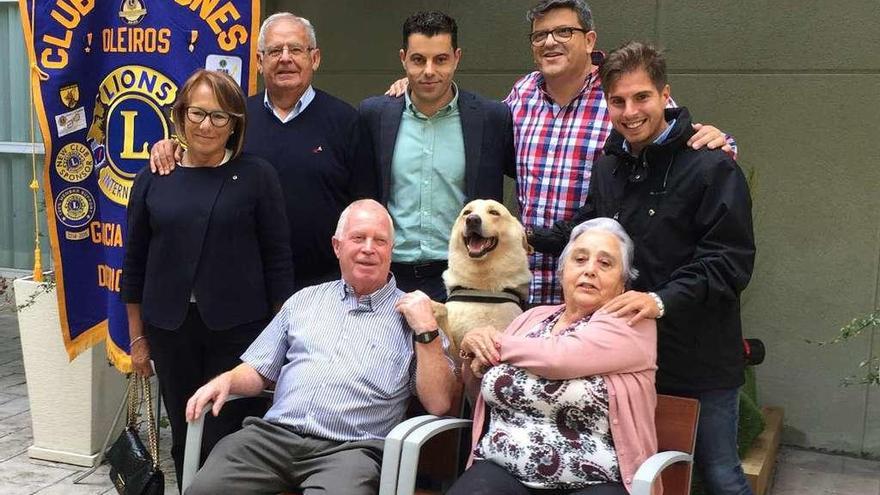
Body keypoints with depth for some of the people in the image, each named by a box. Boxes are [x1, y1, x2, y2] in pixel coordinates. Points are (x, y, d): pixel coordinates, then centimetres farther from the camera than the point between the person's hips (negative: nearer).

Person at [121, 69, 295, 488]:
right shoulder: (153, 180, 4)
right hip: (170, 328, 3)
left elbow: (278, 260, -2)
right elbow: (135, 263, 9)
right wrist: (137, 339, 9)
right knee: (184, 438, 12)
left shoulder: (257, 176, -3)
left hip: (239, 327, -3)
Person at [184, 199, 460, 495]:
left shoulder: (414, 313, 8)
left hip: (348, 449, -2)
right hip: (273, 435, 3)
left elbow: (439, 404, 0)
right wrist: (227, 380, 1)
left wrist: (426, 330, -7)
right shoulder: (305, 300, 19)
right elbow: (258, 371, 21)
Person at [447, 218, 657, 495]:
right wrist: (478, 348, 0)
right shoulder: (532, 318, 16)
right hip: (501, 470, 3)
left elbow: (559, 357, -18)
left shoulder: (632, 322, -2)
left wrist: (493, 343, -2)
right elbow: (475, 384, 21)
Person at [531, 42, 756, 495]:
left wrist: (664, 299, -30)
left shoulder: (711, 167, -11)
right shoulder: (607, 168, 10)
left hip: (698, 358, -5)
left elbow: (730, 262, -17)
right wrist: (526, 237, 11)